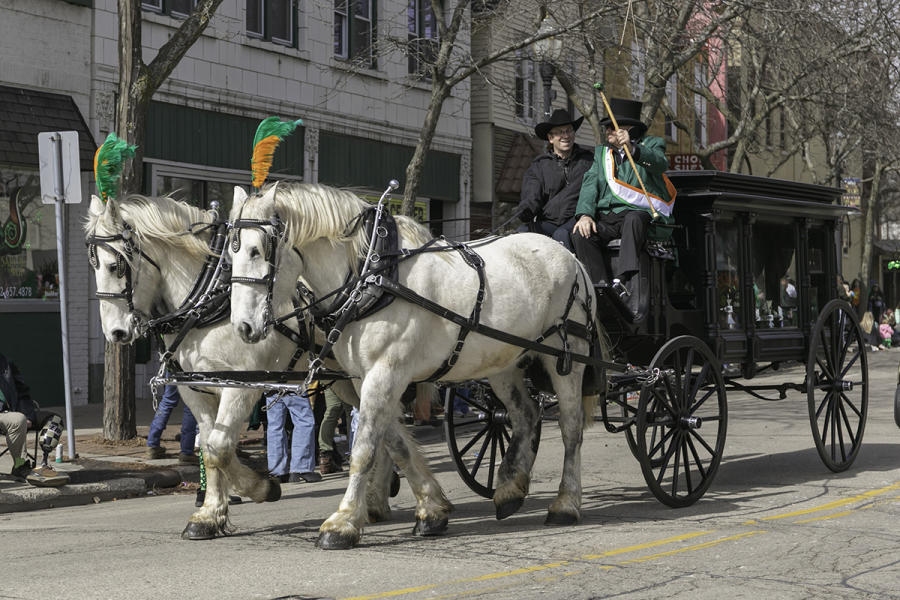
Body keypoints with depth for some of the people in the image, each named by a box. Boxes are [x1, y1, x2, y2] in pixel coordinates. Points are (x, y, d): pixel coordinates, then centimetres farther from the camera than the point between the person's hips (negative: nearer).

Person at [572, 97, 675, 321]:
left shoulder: (651, 144, 11)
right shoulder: (601, 152, 24)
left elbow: (660, 164, -14)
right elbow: (590, 184, 9)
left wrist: (632, 148, -32)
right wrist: (585, 214, -10)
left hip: (638, 213, -4)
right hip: (606, 216, 4)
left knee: (633, 218, -39)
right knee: (581, 234, -26)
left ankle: (623, 281, -50)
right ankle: (601, 288, -31)